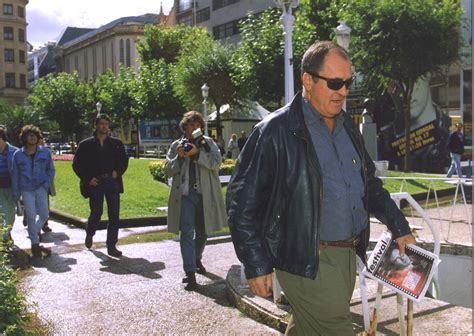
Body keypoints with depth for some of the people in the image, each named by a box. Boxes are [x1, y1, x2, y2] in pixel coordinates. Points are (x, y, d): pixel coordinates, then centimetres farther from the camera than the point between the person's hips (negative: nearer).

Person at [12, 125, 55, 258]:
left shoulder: (45, 152, 5)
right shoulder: (18, 154, 2)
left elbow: (51, 169, 11)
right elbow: (15, 175, 4)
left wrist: (47, 183, -4)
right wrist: (15, 194, 1)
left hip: (41, 188, 2)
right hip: (26, 189, -2)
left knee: (44, 214, 0)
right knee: (31, 216, -4)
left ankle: (33, 233, 28)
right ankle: (35, 244, 7)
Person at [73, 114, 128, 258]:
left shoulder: (116, 143, 11)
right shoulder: (86, 144, 4)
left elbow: (124, 160, 18)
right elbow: (77, 164, 4)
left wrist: (118, 172, 1)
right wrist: (88, 179, -6)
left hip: (112, 181, 2)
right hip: (95, 182, -2)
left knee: (114, 214, -2)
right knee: (96, 212, 1)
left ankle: (111, 246, 5)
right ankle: (89, 234, 34)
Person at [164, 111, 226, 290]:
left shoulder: (208, 143, 9)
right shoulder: (176, 145, 11)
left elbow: (217, 162, -7)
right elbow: (168, 170, 7)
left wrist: (197, 153, -19)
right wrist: (179, 157, -10)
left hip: (205, 195, 1)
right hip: (184, 195, -1)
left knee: (202, 231, 16)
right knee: (187, 232, -11)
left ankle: (197, 259, 41)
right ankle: (190, 273, -13)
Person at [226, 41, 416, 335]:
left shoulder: (348, 126, 12)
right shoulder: (276, 131, -12)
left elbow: (370, 183, 22)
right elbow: (243, 200, -11)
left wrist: (400, 229, 16)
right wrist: (256, 266, -12)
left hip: (349, 255, 7)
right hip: (307, 262, -7)